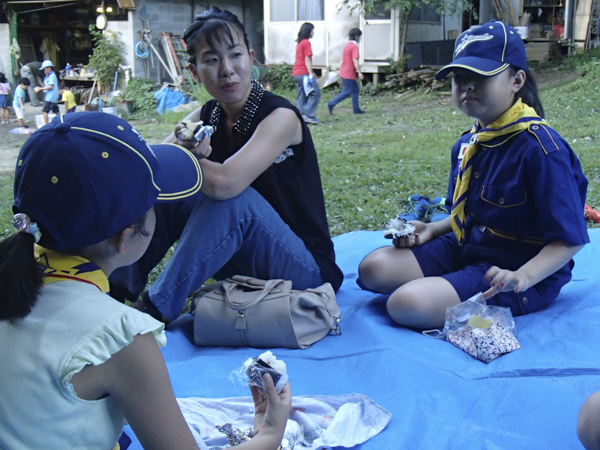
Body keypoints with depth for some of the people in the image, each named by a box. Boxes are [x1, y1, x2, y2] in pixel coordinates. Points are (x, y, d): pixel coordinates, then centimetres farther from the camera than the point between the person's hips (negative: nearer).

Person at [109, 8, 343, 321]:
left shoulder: (280, 116, -20)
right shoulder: (206, 117, 1)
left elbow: (224, 183, -36)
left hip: (305, 269, -6)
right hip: (238, 264, 7)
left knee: (233, 198, -32)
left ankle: (156, 310, -22)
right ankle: (118, 286, -4)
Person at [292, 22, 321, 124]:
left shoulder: (299, 43, 19)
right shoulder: (306, 42, -8)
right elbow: (307, 59, -14)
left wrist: (311, 73, 27)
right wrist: (310, 74, -16)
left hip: (296, 73, 9)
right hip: (303, 73, -9)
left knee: (302, 96, 9)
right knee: (315, 93, -7)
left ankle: (300, 116, 5)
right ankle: (308, 114, -13)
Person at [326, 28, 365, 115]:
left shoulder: (347, 45, 13)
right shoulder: (354, 46, -15)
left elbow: (343, 59, 19)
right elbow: (355, 60, -22)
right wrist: (359, 72, -21)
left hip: (344, 72, 10)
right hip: (349, 74, -10)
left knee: (355, 90, 15)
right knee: (346, 92, -5)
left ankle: (356, 109, 18)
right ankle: (331, 104, -7)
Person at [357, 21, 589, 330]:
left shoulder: (539, 147, -21)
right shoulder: (467, 144, 6)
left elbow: (570, 238, -20)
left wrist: (523, 277, -35)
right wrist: (431, 230, 2)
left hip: (513, 270, -8)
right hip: (466, 248, 8)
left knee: (406, 305, -26)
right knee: (373, 269, -3)